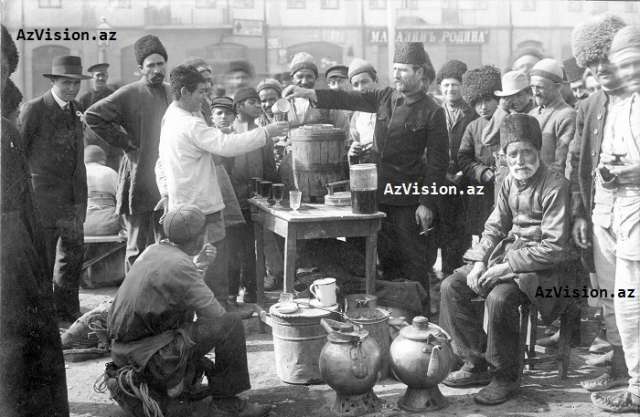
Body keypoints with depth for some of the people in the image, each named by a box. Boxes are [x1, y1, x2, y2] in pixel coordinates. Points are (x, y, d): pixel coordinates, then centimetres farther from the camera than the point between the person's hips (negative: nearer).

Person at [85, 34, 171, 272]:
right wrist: (124, 142, -10)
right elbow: (92, 116, -11)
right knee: (138, 248, 1)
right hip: (139, 179, -6)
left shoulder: (170, 93, 11)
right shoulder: (129, 94, -8)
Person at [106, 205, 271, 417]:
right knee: (230, 323, -11)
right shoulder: (180, 265, -20)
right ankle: (226, 398, 0)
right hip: (148, 354, -9)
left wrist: (200, 264, 12)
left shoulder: (153, 250, 7)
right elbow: (215, 314, -16)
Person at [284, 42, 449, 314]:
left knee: (412, 260, 1)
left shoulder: (431, 112, -7)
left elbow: (438, 161, -8)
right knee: (386, 258, 13)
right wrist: (308, 94, -13)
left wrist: (427, 204, -12)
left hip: (406, 199, -5)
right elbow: (348, 100, 0)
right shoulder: (385, 98, 9)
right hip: (377, 193, 6)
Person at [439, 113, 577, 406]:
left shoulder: (555, 187, -16)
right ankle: (476, 364, 3)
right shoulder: (510, 183, 8)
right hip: (506, 254, 8)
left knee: (499, 298, -33)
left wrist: (507, 267, -21)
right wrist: (479, 262, -5)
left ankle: (506, 376, -12)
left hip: (542, 266, -8)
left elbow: (554, 247, -20)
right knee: (451, 286, -5)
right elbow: (494, 227, 13)